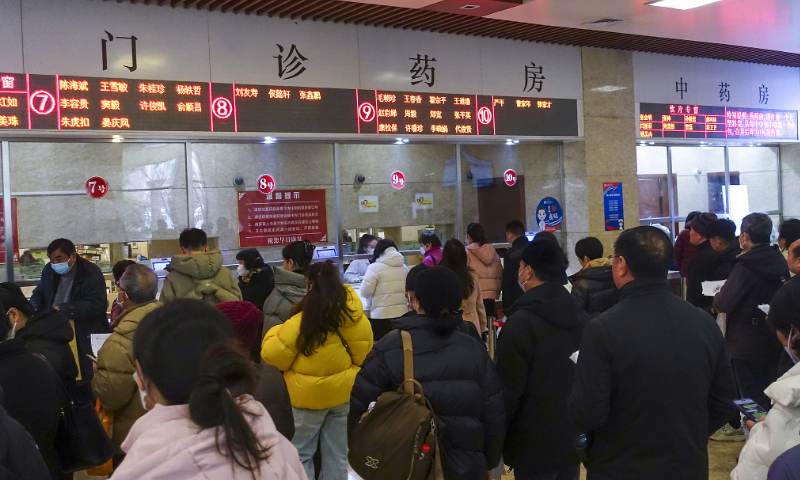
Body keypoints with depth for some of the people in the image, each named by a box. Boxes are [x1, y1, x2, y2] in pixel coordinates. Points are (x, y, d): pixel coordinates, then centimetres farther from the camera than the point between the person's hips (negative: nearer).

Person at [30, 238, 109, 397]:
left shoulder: (92, 273, -11)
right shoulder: (49, 270, 10)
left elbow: (97, 304, -21)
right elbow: (38, 295, 19)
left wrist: (63, 309, -28)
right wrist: (35, 312, -5)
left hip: (86, 337, -5)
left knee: (87, 382, -1)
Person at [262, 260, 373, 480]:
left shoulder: (301, 322, -22)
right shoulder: (356, 318, -6)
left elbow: (273, 355, -14)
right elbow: (363, 356, 3)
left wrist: (276, 333, 5)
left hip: (309, 396, -5)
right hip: (343, 392, 5)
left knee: (300, 454, 11)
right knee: (337, 453, 17)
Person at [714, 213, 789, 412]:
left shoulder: (745, 267, -23)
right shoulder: (780, 262, 0)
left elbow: (723, 304, -25)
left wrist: (717, 296, -3)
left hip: (747, 346, -7)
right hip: (774, 342, 7)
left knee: (752, 398, 4)